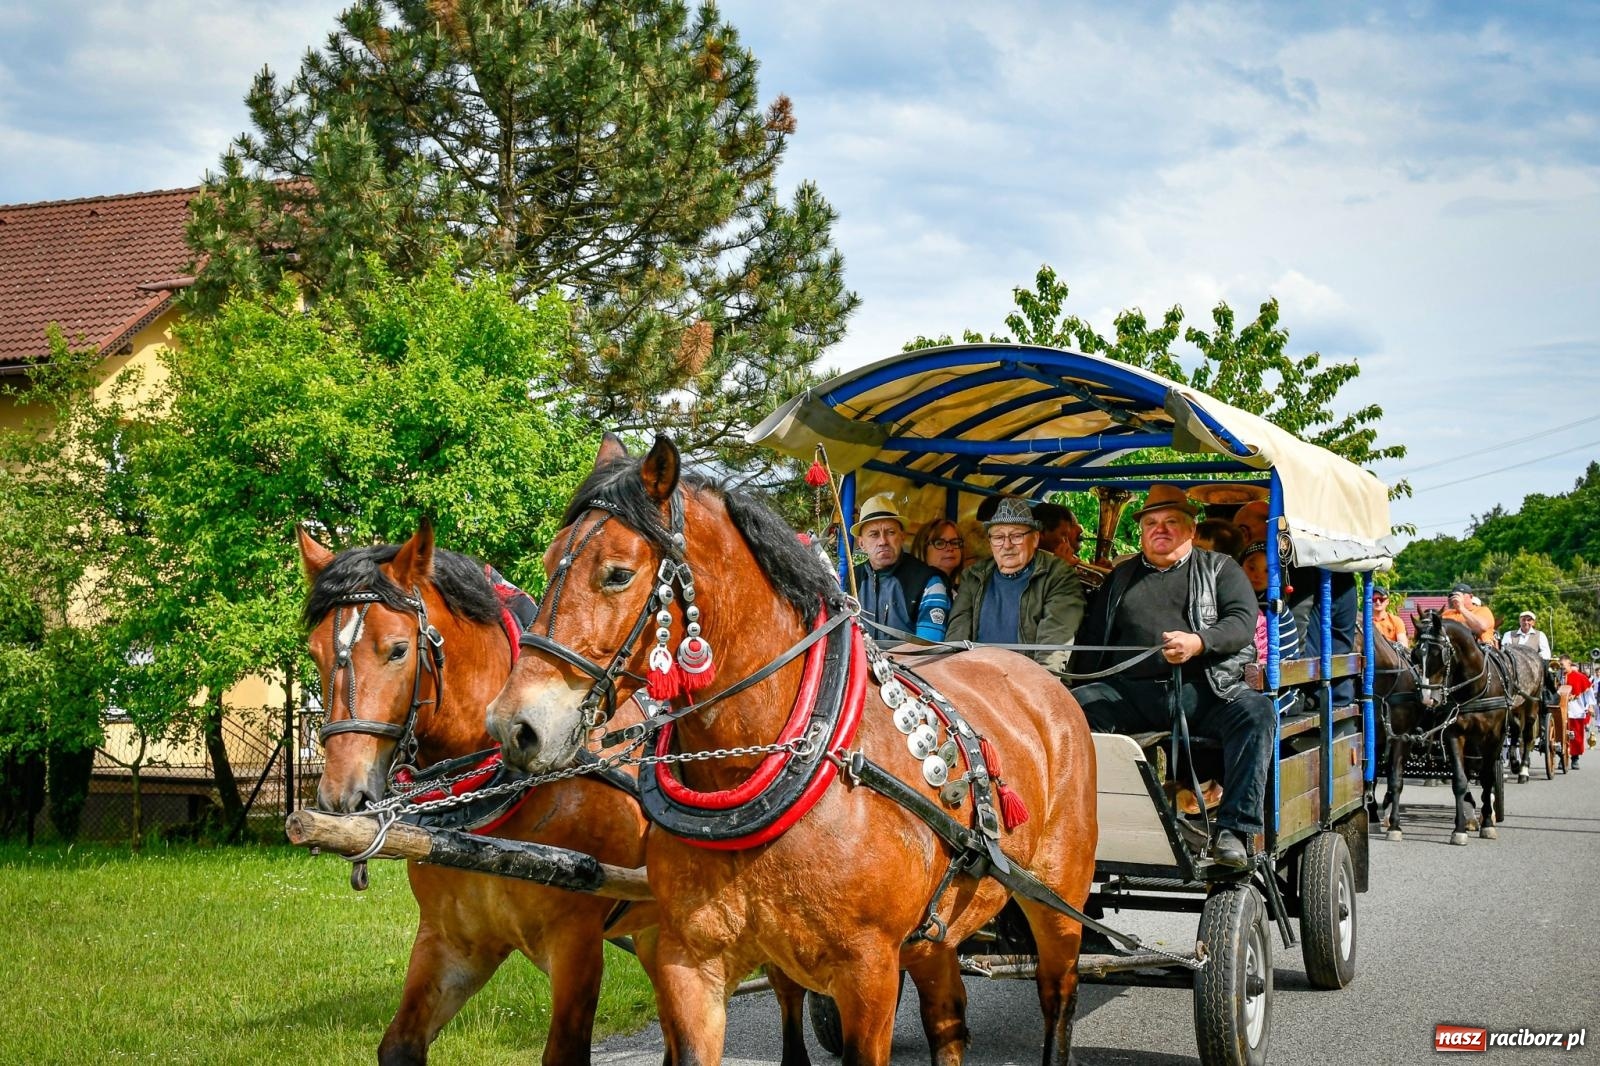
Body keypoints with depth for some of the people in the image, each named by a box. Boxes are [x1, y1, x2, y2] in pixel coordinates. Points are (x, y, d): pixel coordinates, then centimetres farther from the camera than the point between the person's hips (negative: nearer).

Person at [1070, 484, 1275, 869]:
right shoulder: (1121, 577, 26)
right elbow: (1092, 637, 24)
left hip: (1204, 688, -2)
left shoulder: (1220, 569, 17)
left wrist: (1199, 642, -20)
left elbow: (1243, 622, 0)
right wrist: (1080, 680, 5)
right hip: (1130, 691, 2)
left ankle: (1235, 830, -34)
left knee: (1255, 712, -32)